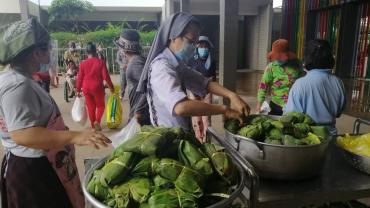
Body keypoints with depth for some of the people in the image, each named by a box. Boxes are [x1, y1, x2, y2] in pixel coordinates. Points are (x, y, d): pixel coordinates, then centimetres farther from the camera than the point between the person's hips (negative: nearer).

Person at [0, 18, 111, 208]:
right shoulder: (18, 85, -25)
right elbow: (22, 134, -33)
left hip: (36, 165, 10)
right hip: (32, 169, -10)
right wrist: (75, 137, -36)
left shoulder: (16, 79, 9)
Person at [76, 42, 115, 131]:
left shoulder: (83, 63, -1)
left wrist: (78, 90, 11)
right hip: (98, 87, -2)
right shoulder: (100, 62, -7)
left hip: (86, 88, 2)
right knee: (100, 105, 14)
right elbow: (106, 76, -10)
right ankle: (97, 121, -8)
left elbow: (80, 78, 1)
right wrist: (111, 88, 0)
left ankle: (93, 126, 19)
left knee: (91, 107, 12)